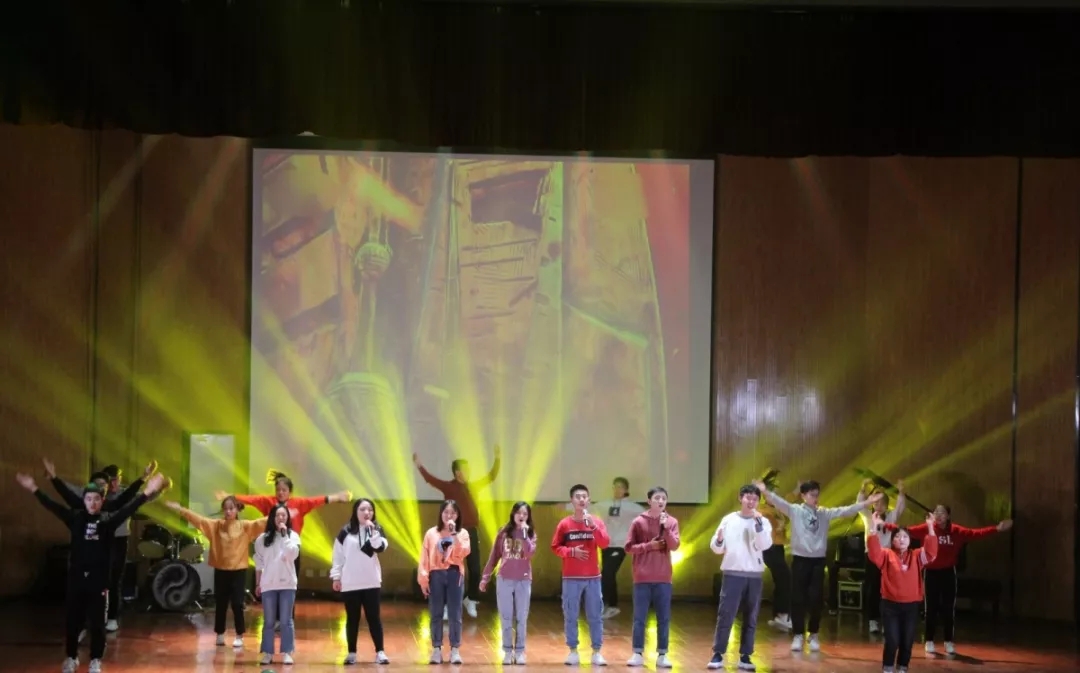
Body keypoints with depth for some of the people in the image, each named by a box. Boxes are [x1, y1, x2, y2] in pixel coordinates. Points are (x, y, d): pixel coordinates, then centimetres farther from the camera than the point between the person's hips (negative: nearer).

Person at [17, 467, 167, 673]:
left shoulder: (108, 520, -4)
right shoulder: (76, 518, 1)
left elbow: (128, 508, -15)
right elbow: (54, 506, -2)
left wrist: (147, 493, -28)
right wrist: (35, 490, -9)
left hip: (99, 579, -1)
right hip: (76, 577, 2)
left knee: (97, 623, 5)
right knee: (72, 621, 9)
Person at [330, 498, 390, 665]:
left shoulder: (377, 529, 4)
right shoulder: (345, 532, 2)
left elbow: (381, 547, -14)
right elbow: (338, 556, 5)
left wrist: (372, 530, -22)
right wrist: (336, 577, 1)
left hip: (372, 583, 0)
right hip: (350, 583, 0)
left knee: (374, 617, 1)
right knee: (352, 619, 6)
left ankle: (380, 652, 2)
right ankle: (351, 653, 11)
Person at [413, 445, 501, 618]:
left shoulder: (473, 486, 9)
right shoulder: (448, 487, -4)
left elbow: (491, 477, 17)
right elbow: (431, 479, -16)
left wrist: (498, 459, 11)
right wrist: (419, 466, -29)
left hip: (471, 532, 4)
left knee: (475, 570, 7)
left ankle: (470, 601, 24)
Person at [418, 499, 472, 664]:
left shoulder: (462, 533, 8)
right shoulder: (431, 533, 7)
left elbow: (463, 553, -9)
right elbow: (425, 557, 4)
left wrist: (454, 534, -11)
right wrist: (423, 578, -4)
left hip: (455, 575, 0)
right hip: (436, 575, 0)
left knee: (455, 614, 0)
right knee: (436, 614, 3)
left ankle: (455, 650, 4)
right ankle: (436, 649, 8)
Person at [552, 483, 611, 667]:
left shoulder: (597, 522, 3)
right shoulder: (564, 524, 0)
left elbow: (605, 544, -9)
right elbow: (555, 547, 2)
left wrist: (593, 526, -20)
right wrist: (571, 551, -13)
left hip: (593, 577, 1)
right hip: (571, 578, -1)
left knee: (595, 615, 2)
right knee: (571, 615, 1)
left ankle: (597, 652, 6)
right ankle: (573, 651, 8)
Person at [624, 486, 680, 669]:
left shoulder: (672, 522, 4)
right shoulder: (639, 521, 0)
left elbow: (674, 546, -7)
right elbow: (629, 547, -1)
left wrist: (665, 527, -17)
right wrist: (649, 545, -12)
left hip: (663, 578, 1)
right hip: (642, 578, -1)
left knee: (664, 618, 2)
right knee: (639, 618, 2)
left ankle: (662, 655, 7)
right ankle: (638, 654, 7)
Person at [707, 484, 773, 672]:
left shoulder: (763, 522, 3)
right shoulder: (729, 520, 3)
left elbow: (765, 545, -13)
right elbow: (716, 548, 5)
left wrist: (758, 523, -21)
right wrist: (719, 539, -17)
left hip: (754, 575, 1)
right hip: (733, 573, -1)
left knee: (751, 618, 4)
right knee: (725, 615, -3)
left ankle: (745, 656, 10)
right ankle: (718, 654, 2)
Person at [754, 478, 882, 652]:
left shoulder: (825, 513, 7)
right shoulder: (794, 510, -2)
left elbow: (844, 511, 1)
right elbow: (779, 503, -16)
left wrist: (866, 503, -7)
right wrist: (766, 492, -35)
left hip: (818, 560, 2)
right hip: (800, 559, -2)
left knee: (815, 599, 3)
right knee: (798, 598, 1)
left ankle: (813, 635, 16)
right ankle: (798, 635, 9)